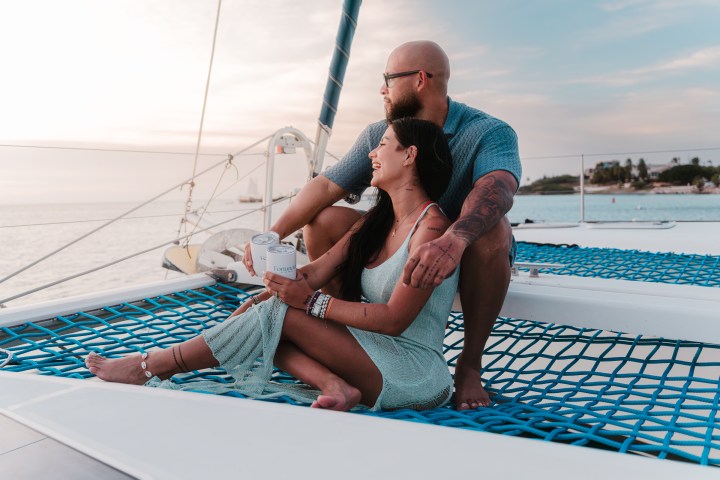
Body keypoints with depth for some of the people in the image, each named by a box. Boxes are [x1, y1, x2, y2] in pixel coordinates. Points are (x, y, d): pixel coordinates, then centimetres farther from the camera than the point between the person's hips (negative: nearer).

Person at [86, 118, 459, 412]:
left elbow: (394, 318, -20)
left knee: (282, 312, -20)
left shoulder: (430, 226, -15)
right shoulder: (377, 221, 13)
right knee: (264, 313, -3)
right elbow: (318, 271, 6)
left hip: (412, 373, -8)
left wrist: (312, 302, -21)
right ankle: (332, 385, -21)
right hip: (375, 354, 8)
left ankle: (151, 368, -7)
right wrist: (254, 305, -5)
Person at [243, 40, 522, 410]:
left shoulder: (489, 132, -18)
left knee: (491, 229, -37)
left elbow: (498, 188, -40)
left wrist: (454, 239, -60)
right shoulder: (379, 136, -1)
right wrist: (273, 234, -22)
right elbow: (325, 186, -7)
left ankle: (470, 364, -19)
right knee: (323, 220, -11)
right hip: (399, 251, 4)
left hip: (466, 263, -4)